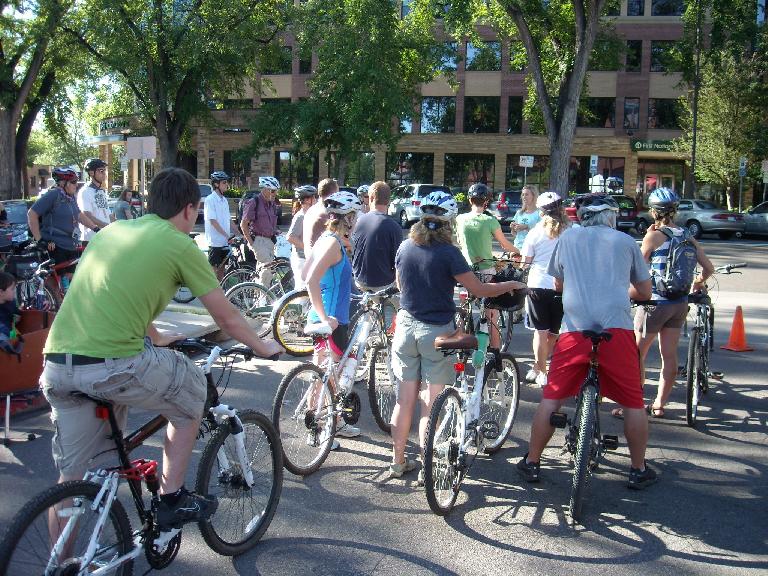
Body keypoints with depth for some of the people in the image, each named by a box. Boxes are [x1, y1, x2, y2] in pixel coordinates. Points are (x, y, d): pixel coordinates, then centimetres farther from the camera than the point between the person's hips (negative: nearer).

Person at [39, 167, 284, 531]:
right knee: (191, 387, 20)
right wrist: (264, 347, 24)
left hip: (56, 366, 7)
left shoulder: (111, 230, 21)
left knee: (71, 474, 20)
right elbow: (227, 318, 7)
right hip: (111, 365, -7)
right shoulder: (180, 245, 1)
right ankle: (172, 501, 24)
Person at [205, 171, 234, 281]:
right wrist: (227, 235, -23)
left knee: (221, 268, 11)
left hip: (225, 241, 7)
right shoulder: (210, 199, -10)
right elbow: (213, 221, -17)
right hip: (215, 241, -7)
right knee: (214, 268, -4)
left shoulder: (224, 200, 13)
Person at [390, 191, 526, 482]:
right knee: (431, 402, 4)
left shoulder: (405, 247, 1)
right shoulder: (448, 253, -13)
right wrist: (512, 285, 6)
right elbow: (479, 289, -9)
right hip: (437, 331, -4)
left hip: (406, 326, 5)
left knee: (405, 398, 13)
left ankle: (398, 462, 22)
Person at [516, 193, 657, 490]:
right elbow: (645, 292, 20)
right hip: (616, 331, 0)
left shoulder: (568, 237, 14)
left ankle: (531, 463, 18)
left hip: (574, 330, 1)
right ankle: (638, 470, 22)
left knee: (551, 399, 10)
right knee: (633, 403, 14)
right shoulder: (625, 241, 13)